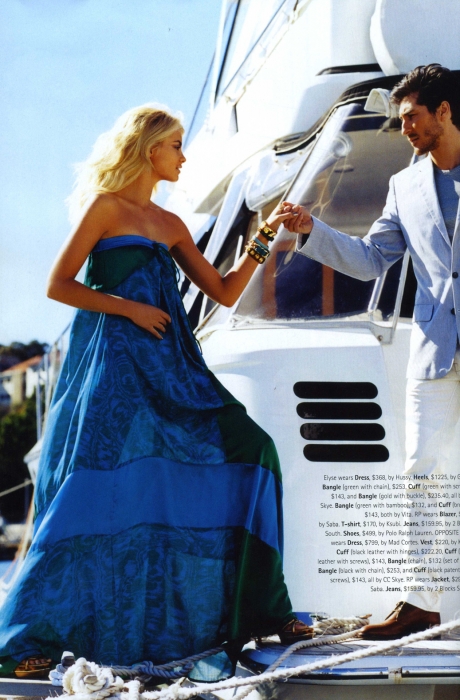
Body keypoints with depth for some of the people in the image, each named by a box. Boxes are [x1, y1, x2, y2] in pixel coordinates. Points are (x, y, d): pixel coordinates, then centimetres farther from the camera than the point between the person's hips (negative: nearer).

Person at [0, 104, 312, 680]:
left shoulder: (170, 225, 19)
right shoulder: (105, 207, 0)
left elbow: (224, 292, 18)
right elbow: (58, 285, -5)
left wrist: (263, 239, 9)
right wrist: (129, 308, -11)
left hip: (168, 367, 7)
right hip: (113, 364, -7)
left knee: (244, 449, -3)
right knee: (99, 487, -16)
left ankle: (259, 609, 6)